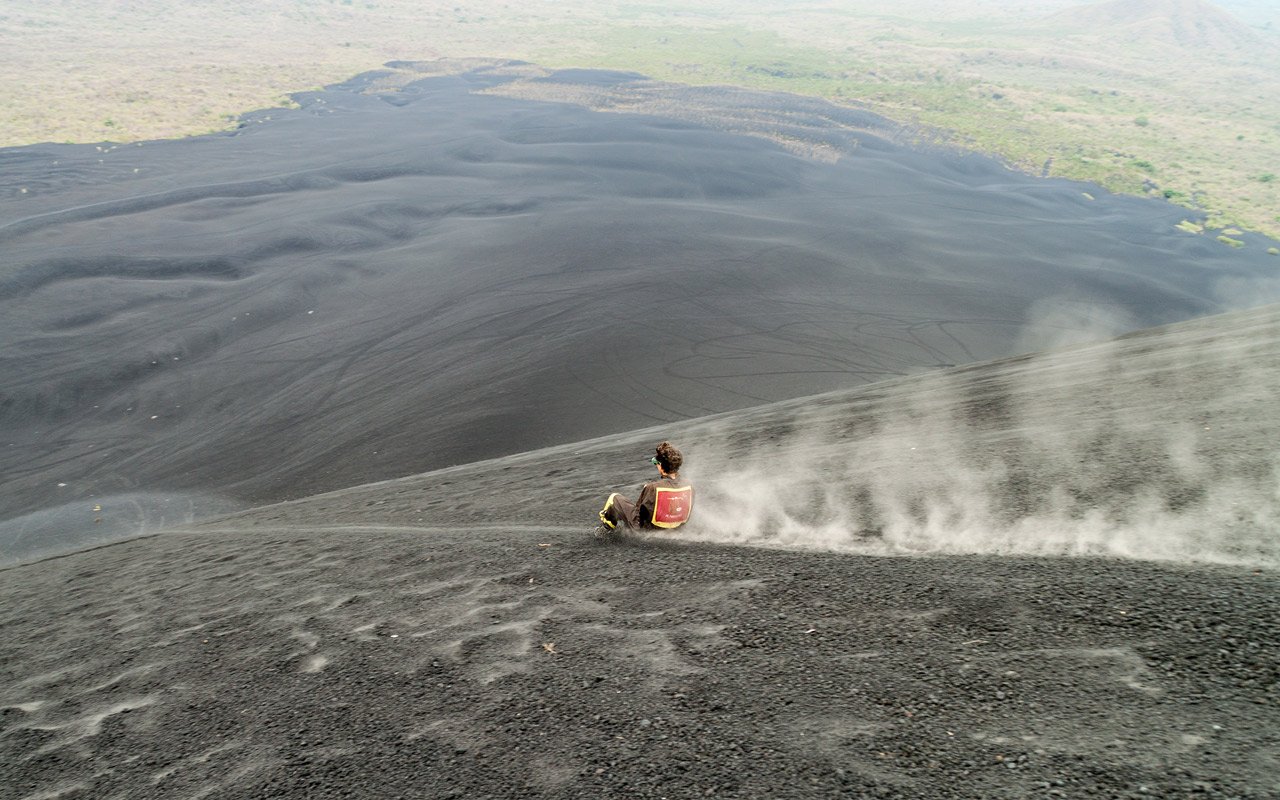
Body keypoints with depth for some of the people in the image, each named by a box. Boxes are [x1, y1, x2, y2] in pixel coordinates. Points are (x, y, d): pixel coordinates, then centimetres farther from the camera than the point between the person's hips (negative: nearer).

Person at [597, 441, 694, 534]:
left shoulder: (652, 488, -33)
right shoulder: (689, 487, -18)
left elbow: (637, 520, -19)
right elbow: (686, 517, -1)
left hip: (648, 530, -5)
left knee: (614, 497, 11)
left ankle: (605, 528, 36)